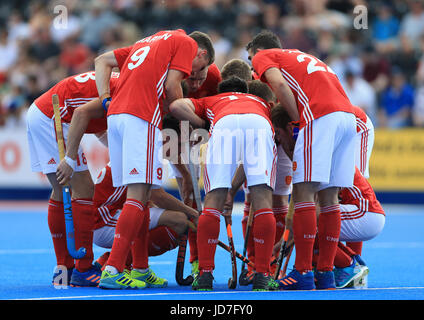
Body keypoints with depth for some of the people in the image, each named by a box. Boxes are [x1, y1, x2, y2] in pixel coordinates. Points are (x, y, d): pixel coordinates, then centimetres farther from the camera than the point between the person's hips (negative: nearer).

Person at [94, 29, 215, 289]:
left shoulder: (150, 42, 32)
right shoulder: (187, 43, 11)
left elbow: (102, 61, 28)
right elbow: (171, 85, -4)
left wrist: (106, 99, 14)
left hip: (116, 113, 8)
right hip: (142, 117, -8)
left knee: (140, 196, 13)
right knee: (138, 195, -11)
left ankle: (141, 269, 16)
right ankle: (113, 270, -19)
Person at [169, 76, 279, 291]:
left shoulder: (211, 101, 42)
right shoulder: (261, 103, 48)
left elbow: (176, 106, 25)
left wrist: (204, 125, 27)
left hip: (223, 123, -1)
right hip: (259, 124, 1)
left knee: (213, 202, 2)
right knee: (262, 201, -1)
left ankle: (205, 274, -1)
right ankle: (262, 276, -7)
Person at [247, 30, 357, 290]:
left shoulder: (263, 57, 15)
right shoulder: (299, 56, 36)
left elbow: (280, 85, -3)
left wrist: (298, 120, 0)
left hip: (321, 115, -7)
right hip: (348, 115, 7)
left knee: (303, 193, -7)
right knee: (329, 197, 9)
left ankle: (303, 273, -11)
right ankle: (326, 273, 8)